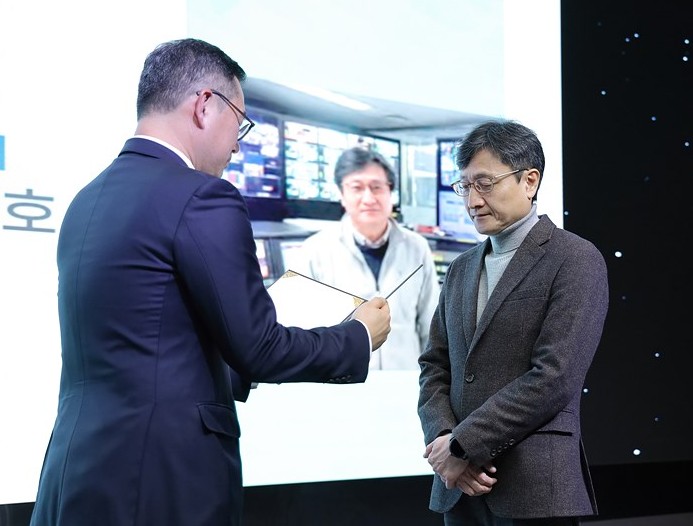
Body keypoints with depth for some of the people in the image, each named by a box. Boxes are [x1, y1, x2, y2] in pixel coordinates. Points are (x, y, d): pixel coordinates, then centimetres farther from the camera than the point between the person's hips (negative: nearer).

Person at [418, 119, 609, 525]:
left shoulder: (576, 260, -6)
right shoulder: (462, 268, 16)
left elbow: (554, 378, -14)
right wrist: (442, 439, -5)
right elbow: (435, 366, 13)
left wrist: (464, 445, -13)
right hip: (460, 485, 6)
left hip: (534, 490, -5)